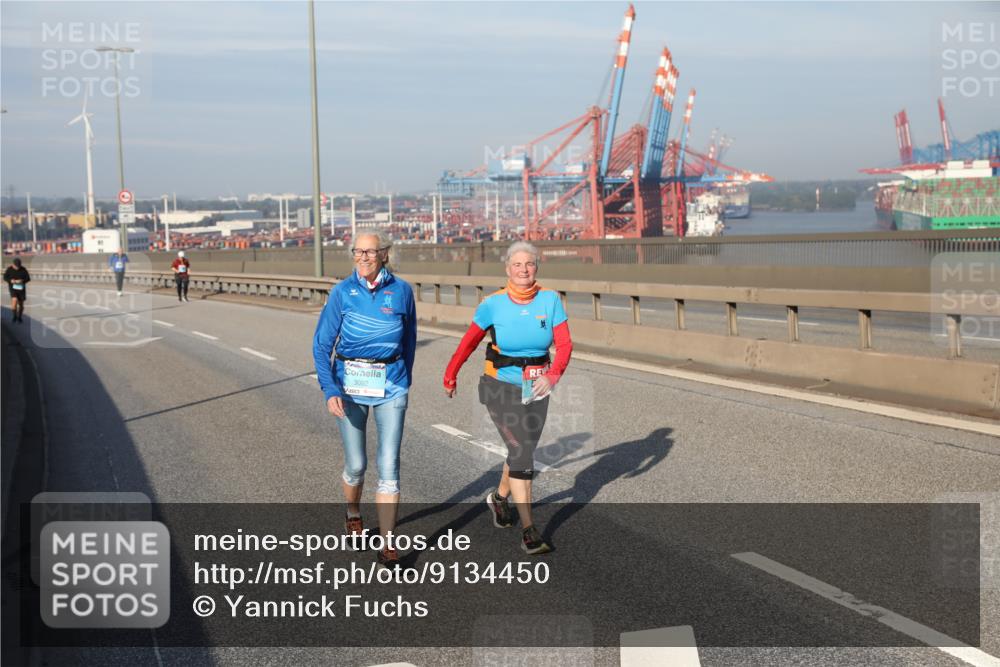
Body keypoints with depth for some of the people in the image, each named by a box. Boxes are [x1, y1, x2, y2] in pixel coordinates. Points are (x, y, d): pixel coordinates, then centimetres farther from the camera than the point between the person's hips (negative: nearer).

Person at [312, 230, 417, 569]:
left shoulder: (401, 290, -1)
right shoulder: (342, 292, -4)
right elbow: (322, 345, -5)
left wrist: (405, 381, 18)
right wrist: (330, 391, -16)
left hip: (391, 384, 0)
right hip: (350, 381, 0)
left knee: (389, 465, -7)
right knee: (356, 464, 8)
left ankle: (387, 545, -2)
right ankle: (353, 513, 40)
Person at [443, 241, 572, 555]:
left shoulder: (550, 300, -8)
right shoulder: (493, 304, -11)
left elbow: (564, 344, -12)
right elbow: (468, 342, 2)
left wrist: (552, 375, -30)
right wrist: (450, 377, 12)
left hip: (535, 388, 4)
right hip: (501, 387, -4)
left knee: (522, 451, 19)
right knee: (521, 453, -13)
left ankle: (499, 497, 48)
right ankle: (529, 532, -9)